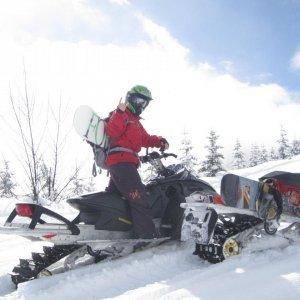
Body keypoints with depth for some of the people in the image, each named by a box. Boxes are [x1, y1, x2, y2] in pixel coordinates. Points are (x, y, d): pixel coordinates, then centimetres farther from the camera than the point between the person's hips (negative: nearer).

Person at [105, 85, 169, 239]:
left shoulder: (136, 121, 30)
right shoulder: (120, 114, -1)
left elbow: (145, 139, 26)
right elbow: (112, 132, -18)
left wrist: (159, 141, 9)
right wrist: (119, 113, -29)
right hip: (121, 161, -11)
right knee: (139, 197, -19)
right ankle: (148, 236, -24)